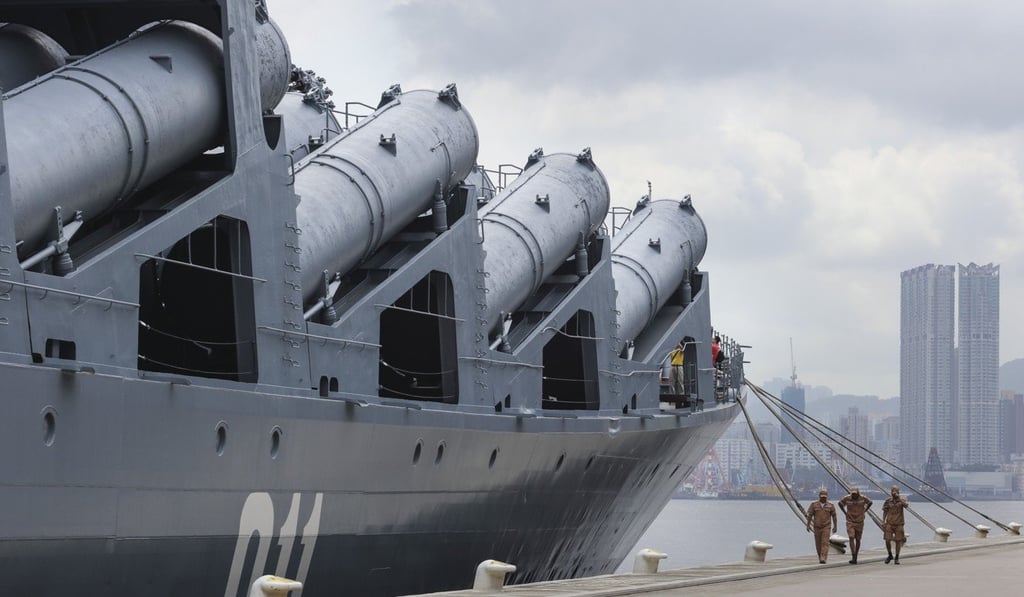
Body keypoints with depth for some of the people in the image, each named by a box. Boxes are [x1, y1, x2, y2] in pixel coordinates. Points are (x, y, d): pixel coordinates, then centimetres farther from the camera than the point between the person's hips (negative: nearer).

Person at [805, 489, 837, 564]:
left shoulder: (830, 505, -1)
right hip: (817, 527, 2)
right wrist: (808, 525, -9)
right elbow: (809, 515, -3)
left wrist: (835, 526, 2)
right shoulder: (814, 504, -2)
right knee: (818, 544, 8)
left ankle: (823, 559, -22)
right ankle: (820, 558, 26)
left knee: (825, 543, -14)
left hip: (826, 527, -2)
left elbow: (834, 516, 4)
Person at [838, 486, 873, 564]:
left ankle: (856, 557, 22)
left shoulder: (863, 498, -10)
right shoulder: (847, 498, -12)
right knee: (851, 538, -15)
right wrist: (845, 513, 2)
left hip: (859, 522, 1)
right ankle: (854, 558, -21)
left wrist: (864, 511, 5)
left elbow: (870, 502, 11)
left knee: (858, 540, 8)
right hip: (850, 522, -1)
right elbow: (840, 503, 8)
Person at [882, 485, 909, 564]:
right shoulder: (888, 500, 1)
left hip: (899, 524, -1)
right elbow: (885, 512, 8)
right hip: (889, 523, 1)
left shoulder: (902, 500, -3)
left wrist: (898, 497, -29)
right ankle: (890, 555, 19)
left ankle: (897, 558, 13)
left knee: (898, 541, 1)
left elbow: (906, 506, -24)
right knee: (887, 540, -4)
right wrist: (883, 522, 0)